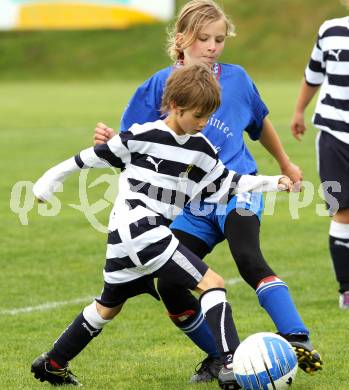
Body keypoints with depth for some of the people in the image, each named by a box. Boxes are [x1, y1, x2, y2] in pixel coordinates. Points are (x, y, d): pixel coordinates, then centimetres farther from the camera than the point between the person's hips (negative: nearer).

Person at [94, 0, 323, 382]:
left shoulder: (235, 78, 4)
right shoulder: (160, 85, 2)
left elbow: (259, 123, 23)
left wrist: (285, 163, 36)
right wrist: (109, 141, -20)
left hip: (237, 188, -2)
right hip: (192, 204, 3)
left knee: (248, 258, -31)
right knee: (169, 287, -9)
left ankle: (299, 341, -36)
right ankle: (221, 357, 12)